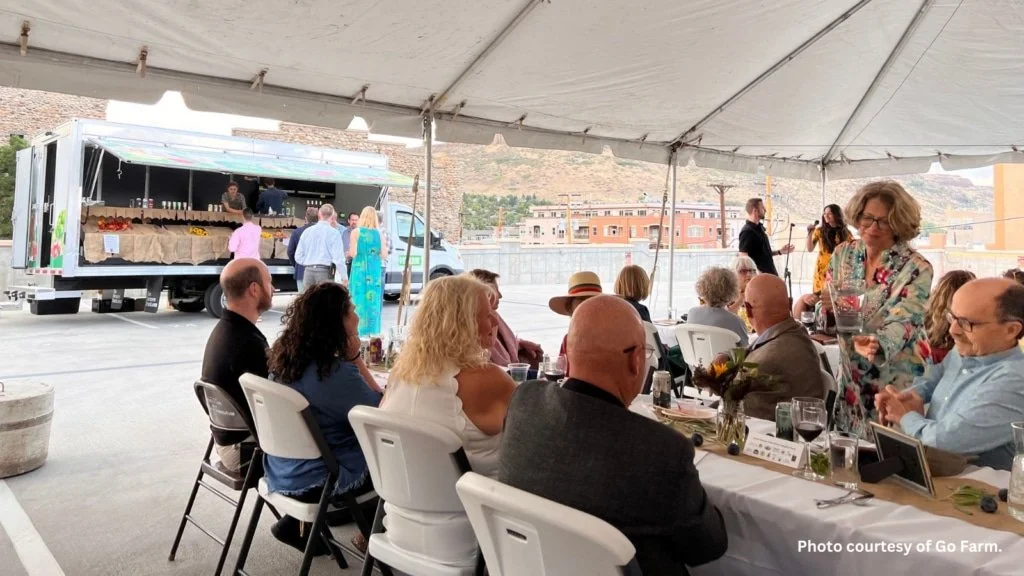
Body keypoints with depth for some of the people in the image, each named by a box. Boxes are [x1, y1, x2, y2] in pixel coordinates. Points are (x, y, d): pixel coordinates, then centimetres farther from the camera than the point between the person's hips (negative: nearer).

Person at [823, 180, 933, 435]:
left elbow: (902, 325, -24)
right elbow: (825, 317, 4)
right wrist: (827, 307, -20)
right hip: (852, 383, 4)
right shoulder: (843, 254, -1)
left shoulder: (916, 269, -13)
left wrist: (875, 345, -45)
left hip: (897, 386, -4)